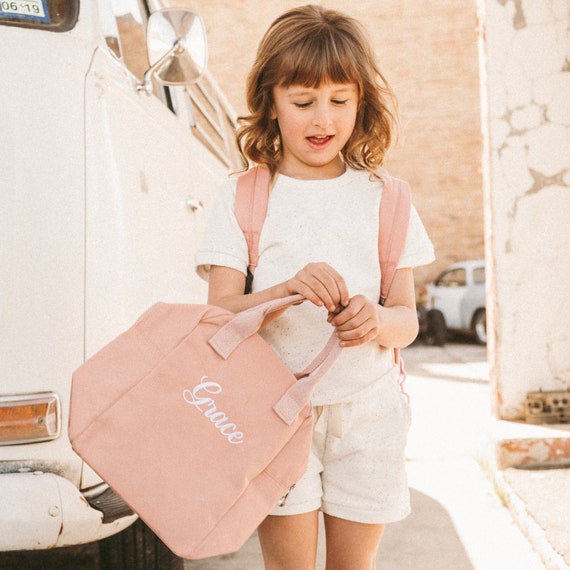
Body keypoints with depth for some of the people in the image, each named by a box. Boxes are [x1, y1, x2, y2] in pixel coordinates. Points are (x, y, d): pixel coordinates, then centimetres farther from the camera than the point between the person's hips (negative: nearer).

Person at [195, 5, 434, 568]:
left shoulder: (382, 197, 6)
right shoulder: (243, 197, 1)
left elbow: (407, 322, 6)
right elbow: (218, 313, -6)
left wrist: (376, 319, -18)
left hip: (367, 405, 2)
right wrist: (286, 290, -25)